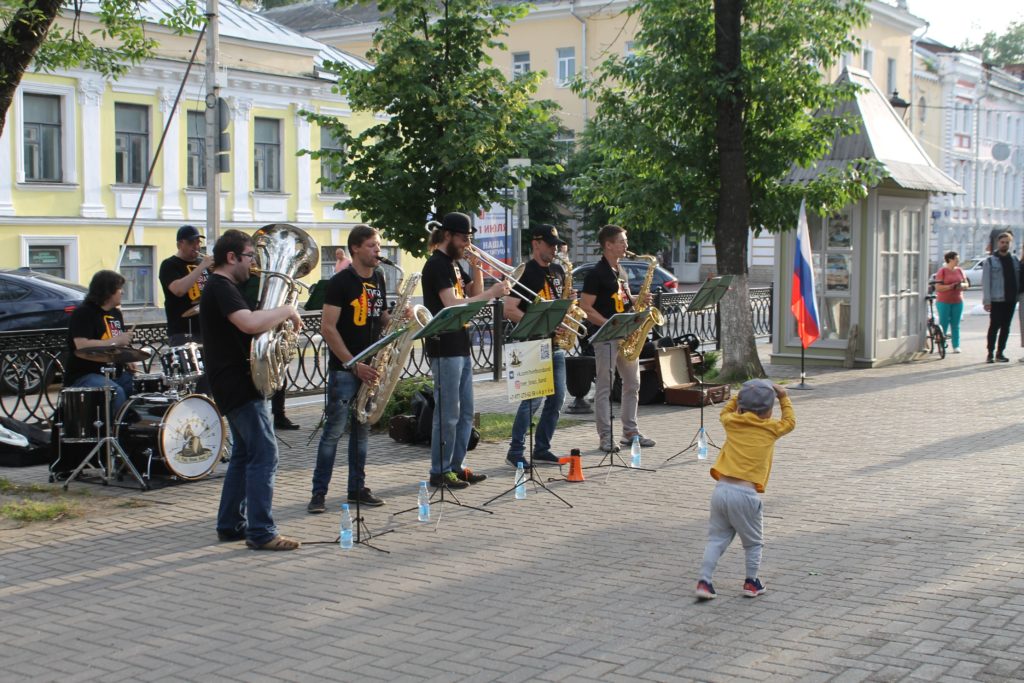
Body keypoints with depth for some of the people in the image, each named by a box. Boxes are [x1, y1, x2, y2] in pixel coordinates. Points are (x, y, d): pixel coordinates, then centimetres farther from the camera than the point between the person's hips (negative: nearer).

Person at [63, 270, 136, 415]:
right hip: (84, 376, -8)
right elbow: (81, 345, -23)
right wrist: (115, 341, -21)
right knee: (116, 392, -33)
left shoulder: (116, 313, 16)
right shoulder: (83, 313, -10)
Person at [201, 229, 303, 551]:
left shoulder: (218, 288, 18)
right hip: (241, 386, -11)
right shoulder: (222, 288, -16)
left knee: (244, 453, 17)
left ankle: (230, 524, 22)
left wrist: (281, 318, 9)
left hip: (234, 384, 11)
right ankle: (261, 532, -10)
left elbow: (247, 326, 26)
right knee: (264, 455, -11)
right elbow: (250, 323, -32)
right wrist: (287, 311, -18)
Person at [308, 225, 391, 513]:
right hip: (344, 368, -6)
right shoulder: (340, 282, -10)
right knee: (334, 429, -6)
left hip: (369, 367, 6)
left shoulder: (377, 279, 11)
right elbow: (327, 328, -14)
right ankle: (319, 492, 0)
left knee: (362, 429, 11)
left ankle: (357, 488, 18)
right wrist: (353, 364, -17)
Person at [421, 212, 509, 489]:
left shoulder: (454, 263, 16)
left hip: (461, 347, 10)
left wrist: (476, 268, 3)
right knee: (448, 414, -5)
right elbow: (452, 304, -23)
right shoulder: (437, 264, -13)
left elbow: (474, 294, 20)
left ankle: (456, 465, 21)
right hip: (445, 349, -10)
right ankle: (440, 472, 2)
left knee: (465, 412, 13)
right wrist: (492, 293, -23)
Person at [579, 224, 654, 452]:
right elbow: (586, 307, -15)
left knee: (633, 384, 11)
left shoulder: (621, 273, 15)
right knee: (604, 387, -3)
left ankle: (630, 432, 21)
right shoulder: (596, 274, -11)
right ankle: (606, 437, 2)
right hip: (605, 337, -8)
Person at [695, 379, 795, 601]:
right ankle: (752, 582, 20)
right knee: (753, 542, 16)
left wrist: (739, 397, 36)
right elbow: (790, 421, 24)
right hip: (745, 494, -4)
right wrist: (783, 397, 29)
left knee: (717, 538, 12)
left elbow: (725, 412, 36)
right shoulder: (770, 428, 3)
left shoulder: (732, 423, 11)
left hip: (721, 489, 4)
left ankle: (704, 581, 5)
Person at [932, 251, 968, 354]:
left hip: (957, 302, 4)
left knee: (955, 325, 6)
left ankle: (956, 346, 10)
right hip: (944, 302, -4)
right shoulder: (942, 271, -5)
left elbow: (966, 284, 15)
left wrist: (962, 285, -8)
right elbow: (938, 287, -11)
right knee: (943, 324, -1)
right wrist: (951, 286, -22)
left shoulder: (959, 270, 9)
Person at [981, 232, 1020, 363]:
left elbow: (1019, 278, 15)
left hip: (1011, 299, 4)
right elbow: (985, 282, -6)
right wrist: (987, 300, -13)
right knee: (994, 327, -5)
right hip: (996, 300, -4)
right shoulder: (990, 261, -1)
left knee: (1006, 327, 7)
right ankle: (990, 353, 3)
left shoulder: (1015, 260, 12)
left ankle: (1000, 353, 14)